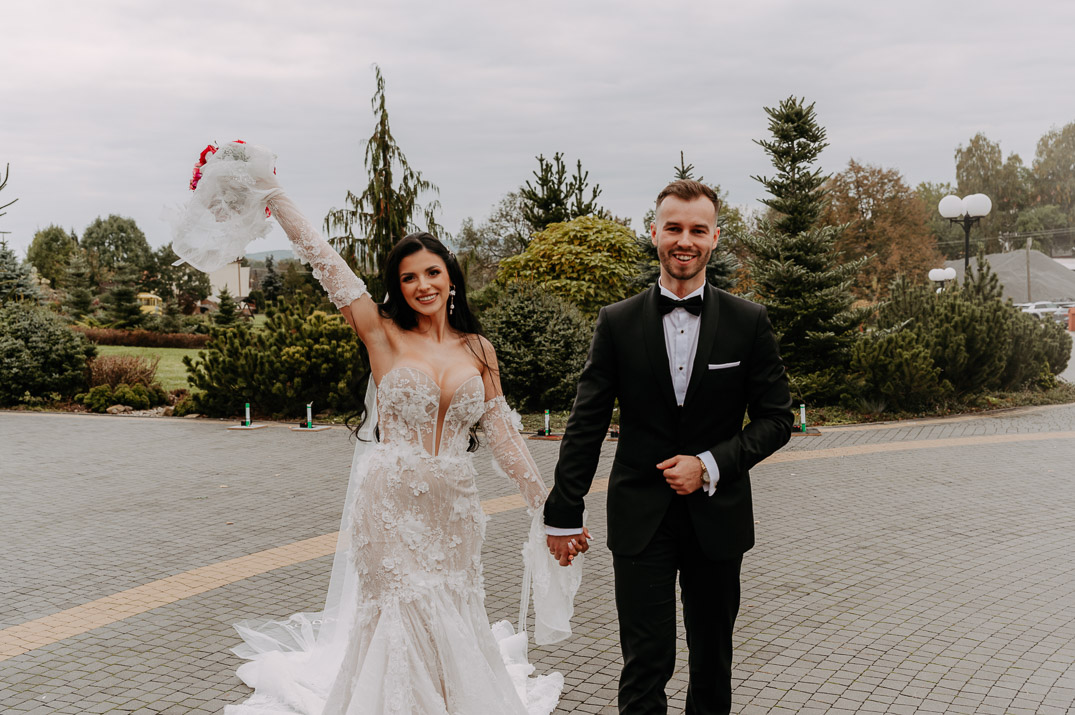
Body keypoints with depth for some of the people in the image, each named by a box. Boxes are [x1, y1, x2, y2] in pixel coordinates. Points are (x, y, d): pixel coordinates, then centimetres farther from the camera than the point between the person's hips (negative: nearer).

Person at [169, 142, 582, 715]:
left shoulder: (479, 350, 6)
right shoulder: (384, 336, -3)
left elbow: (501, 432, 9)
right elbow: (328, 266, -9)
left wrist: (545, 503, 8)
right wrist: (276, 199, -12)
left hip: (454, 510, 3)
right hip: (391, 506, -3)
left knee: (453, 625, 11)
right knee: (399, 620, 4)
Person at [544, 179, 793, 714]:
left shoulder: (748, 322, -1)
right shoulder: (617, 322, -1)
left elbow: (776, 419, 1)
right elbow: (586, 424, 0)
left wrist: (710, 465, -13)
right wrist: (564, 512, -1)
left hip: (717, 515, 1)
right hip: (640, 519, -1)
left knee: (712, 660, 17)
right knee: (645, 662, -2)